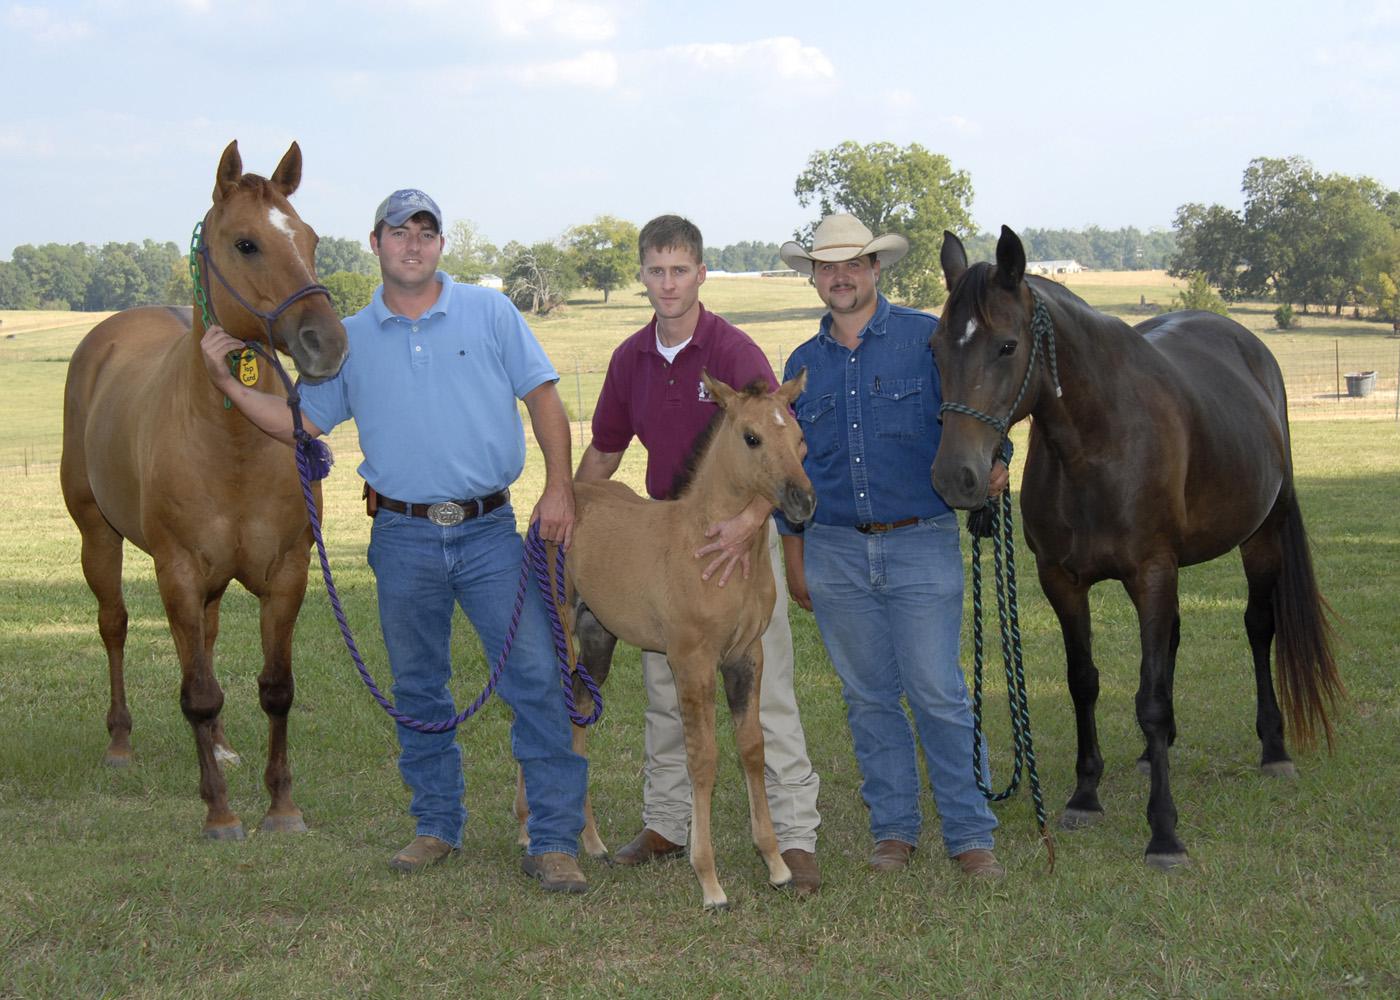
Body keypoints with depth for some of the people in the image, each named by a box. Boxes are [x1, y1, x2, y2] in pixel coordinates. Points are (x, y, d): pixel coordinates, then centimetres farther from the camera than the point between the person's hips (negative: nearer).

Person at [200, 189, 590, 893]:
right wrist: (227, 382, -2)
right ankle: (438, 826, 25)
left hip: (489, 530, -2)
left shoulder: (490, 313, 2)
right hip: (403, 538, 2)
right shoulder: (350, 339, 7)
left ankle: (555, 840, -2)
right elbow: (302, 423, 10)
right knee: (418, 689, 10)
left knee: (536, 676, -7)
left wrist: (559, 488, -7)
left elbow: (543, 397, 2)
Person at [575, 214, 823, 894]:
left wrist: (752, 519, -39)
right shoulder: (630, 360, 3)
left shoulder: (736, 353, -16)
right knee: (665, 691, 13)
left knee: (765, 690, -6)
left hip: (738, 537, -6)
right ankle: (665, 824, 26)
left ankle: (795, 837, -3)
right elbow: (604, 453, 16)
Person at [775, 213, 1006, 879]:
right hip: (837, 553, 4)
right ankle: (893, 829, 19)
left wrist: (990, 464, -23)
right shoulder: (804, 364, 11)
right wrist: (794, 560, 14)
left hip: (921, 544, -3)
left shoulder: (928, 339, -1)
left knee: (938, 694, -5)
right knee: (868, 697, 8)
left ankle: (970, 834, 4)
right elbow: (791, 467, 16)